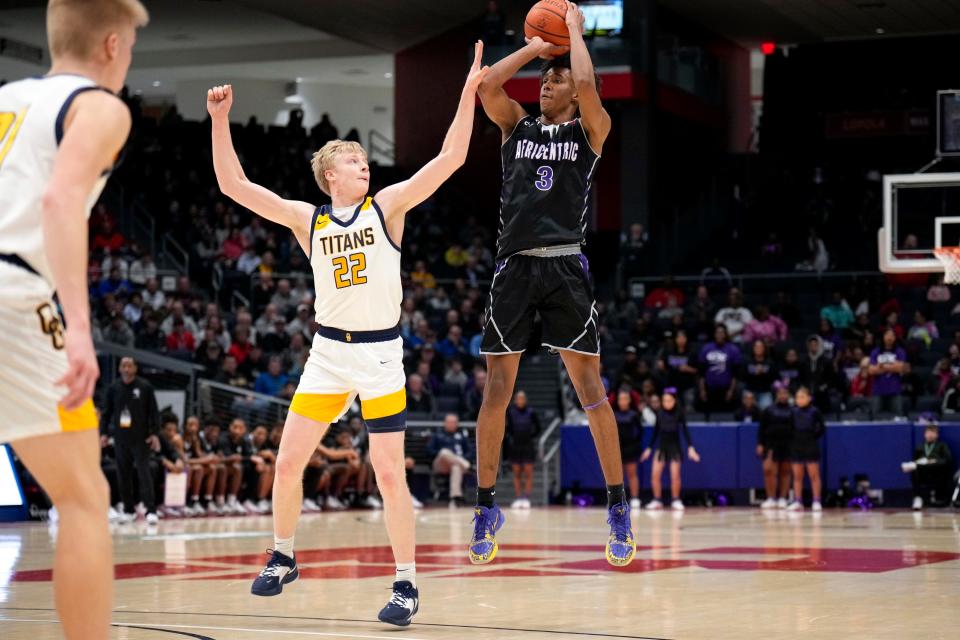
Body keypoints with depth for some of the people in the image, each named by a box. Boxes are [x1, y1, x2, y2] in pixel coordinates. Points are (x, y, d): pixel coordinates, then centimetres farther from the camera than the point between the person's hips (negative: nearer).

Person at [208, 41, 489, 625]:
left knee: (389, 473, -6)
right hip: (328, 352, 3)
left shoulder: (387, 207, -2)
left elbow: (451, 158, -10)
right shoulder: (306, 219, 3)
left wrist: (469, 92, -17)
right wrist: (221, 120, -8)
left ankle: (407, 584, 5)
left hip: (380, 354, -3)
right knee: (289, 462, 3)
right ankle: (283, 559, 25)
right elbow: (234, 186, -1)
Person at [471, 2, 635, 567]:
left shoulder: (589, 131, 6)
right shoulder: (517, 125, 15)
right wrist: (536, 46, 6)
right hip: (514, 267, 3)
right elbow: (485, 86, -2)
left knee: (590, 387, -3)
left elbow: (587, 85, -13)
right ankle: (487, 507, 11)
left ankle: (619, 507, 5)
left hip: (565, 268, -3)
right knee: (497, 390, 3)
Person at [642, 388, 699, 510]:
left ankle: (675, 501, 6)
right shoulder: (659, 412, 0)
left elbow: (685, 430, -6)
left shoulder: (679, 412, -7)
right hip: (661, 446, 3)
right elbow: (656, 431, 8)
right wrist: (649, 448, 10)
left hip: (674, 446, -3)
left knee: (675, 475, -8)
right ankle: (657, 500, 6)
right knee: (655, 474, -5)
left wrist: (690, 447, -14)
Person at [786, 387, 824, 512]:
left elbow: (822, 428, 0)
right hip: (796, 447, 4)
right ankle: (797, 502, 10)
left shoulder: (814, 412, -5)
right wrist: (792, 439, 1)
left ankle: (816, 502, 2)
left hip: (810, 447, -4)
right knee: (797, 476, 6)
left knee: (814, 475, 1)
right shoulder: (793, 412, 3)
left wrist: (814, 437, -3)